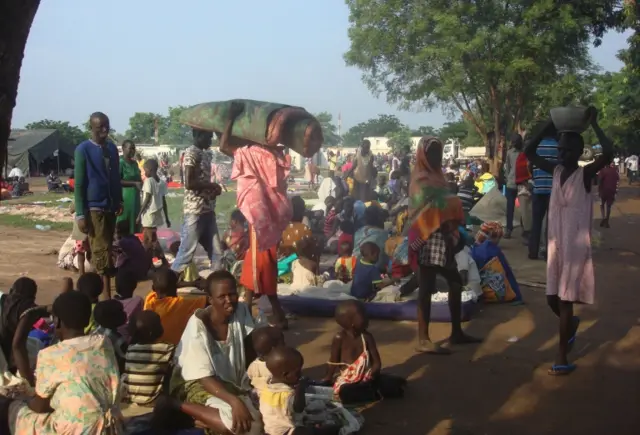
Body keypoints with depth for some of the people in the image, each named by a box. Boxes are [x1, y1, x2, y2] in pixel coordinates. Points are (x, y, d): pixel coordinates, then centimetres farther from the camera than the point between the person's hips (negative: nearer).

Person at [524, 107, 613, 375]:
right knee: (553, 298, 13)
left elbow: (609, 154, -28)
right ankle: (572, 323, 45)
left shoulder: (586, 174, -10)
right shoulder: (556, 171, 6)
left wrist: (594, 124, -21)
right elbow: (529, 153, 10)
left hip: (576, 246, -6)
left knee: (565, 300, -4)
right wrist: (548, 128, 3)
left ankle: (562, 358, 3)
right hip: (555, 244, 6)